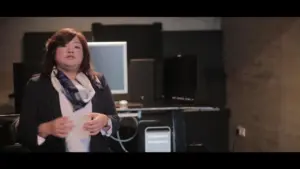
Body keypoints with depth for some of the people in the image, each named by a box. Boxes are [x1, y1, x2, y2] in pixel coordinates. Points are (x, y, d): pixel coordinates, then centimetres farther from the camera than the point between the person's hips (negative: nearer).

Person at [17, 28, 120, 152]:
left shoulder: (98, 81, 0)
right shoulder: (36, 85, -6)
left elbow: (116, 121, 1)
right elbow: (23, 131, -9)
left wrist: (105, 122, -20)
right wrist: (46, 129, -28)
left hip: (96, 149, 2)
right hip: (52, 148, -2)